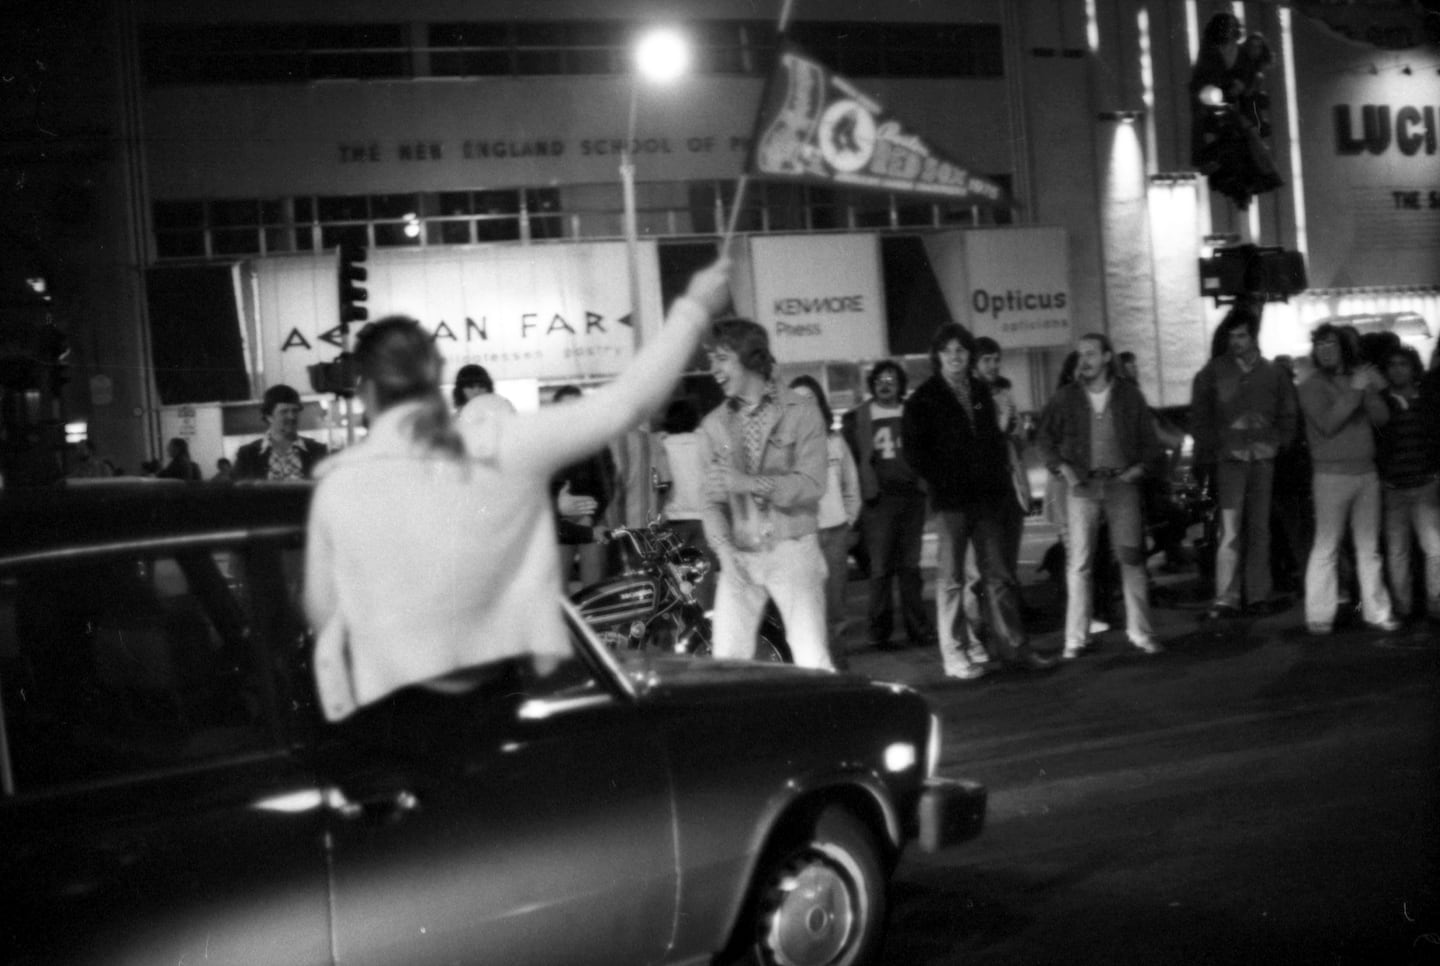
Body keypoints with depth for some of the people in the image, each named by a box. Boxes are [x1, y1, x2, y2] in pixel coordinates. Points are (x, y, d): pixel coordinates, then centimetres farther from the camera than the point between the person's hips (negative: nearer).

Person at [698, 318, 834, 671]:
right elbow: (712, 499, 3)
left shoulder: (801, 411, -1)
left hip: (792, 550, -3)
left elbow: (811, 483, -11)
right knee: (726, 660, 1)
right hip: (738, 557, 3)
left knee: (812, 660, -7)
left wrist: (748, 483, -23)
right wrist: (724, 549, -14)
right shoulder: (713, 425, 9)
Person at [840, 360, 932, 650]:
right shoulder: (856, 418, 5)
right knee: (881, 569, -3)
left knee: (910, 566, 6)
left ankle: (917, 627, 9)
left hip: (911, 495, 2)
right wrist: (858, 497, -4)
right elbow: (850, 459, 4)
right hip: (878, 498, -2)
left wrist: (926, 485, 1)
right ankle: (879, 632, 1)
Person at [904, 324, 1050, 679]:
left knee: (999, 573, 7)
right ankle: (955, 655, 4)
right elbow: (914, 448, -5)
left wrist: (1002, 482, 9)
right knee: (951, 577, 0)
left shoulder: (981, 392, 14)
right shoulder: (925, 399, -2)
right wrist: (941, 482, -11)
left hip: (988, 496, 5)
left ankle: (1012, 646, 12)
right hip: (951, 500, -5)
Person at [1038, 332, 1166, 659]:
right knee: (1079, 561, -1)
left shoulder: (1129, 394, 4)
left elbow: (1148, 436, 9)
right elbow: (1046, 438, 9)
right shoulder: (1066, 397, 3)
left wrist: (1141, 466, -5)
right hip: (1082, 485, 0)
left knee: (1131, 557, 1)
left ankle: (1140, 631, 10)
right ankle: (1076, 638, 4)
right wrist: (1063, 467, -2)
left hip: (1122, 483, 0)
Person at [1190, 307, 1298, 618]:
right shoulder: (1214, 371, 1)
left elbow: (1288, 414, 11)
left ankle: (1259, 595, 12)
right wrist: (1217, 445, -6)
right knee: (1230, 530, -7)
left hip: (1263, 457, 3)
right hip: (1230, 457, -3)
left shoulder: (1274, 373, 7)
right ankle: (1226, 599, -6)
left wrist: (1275, 441, -1)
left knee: (1259, 529, 7)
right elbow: (1200, 414, 1)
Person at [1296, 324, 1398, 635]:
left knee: (1369, 547, 7)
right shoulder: (1312, 386, -1)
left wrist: (1372, 392, -12)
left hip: (1366, 473, 5)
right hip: (1332, 475, -5)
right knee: (1326, 547, -5)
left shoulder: (1358, 378, 13)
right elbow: (1328, 424, -16)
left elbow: (1382, 419, 4)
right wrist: (1355, 391, -16)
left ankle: (1376, 611, 13)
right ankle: (1319, 617, -3)